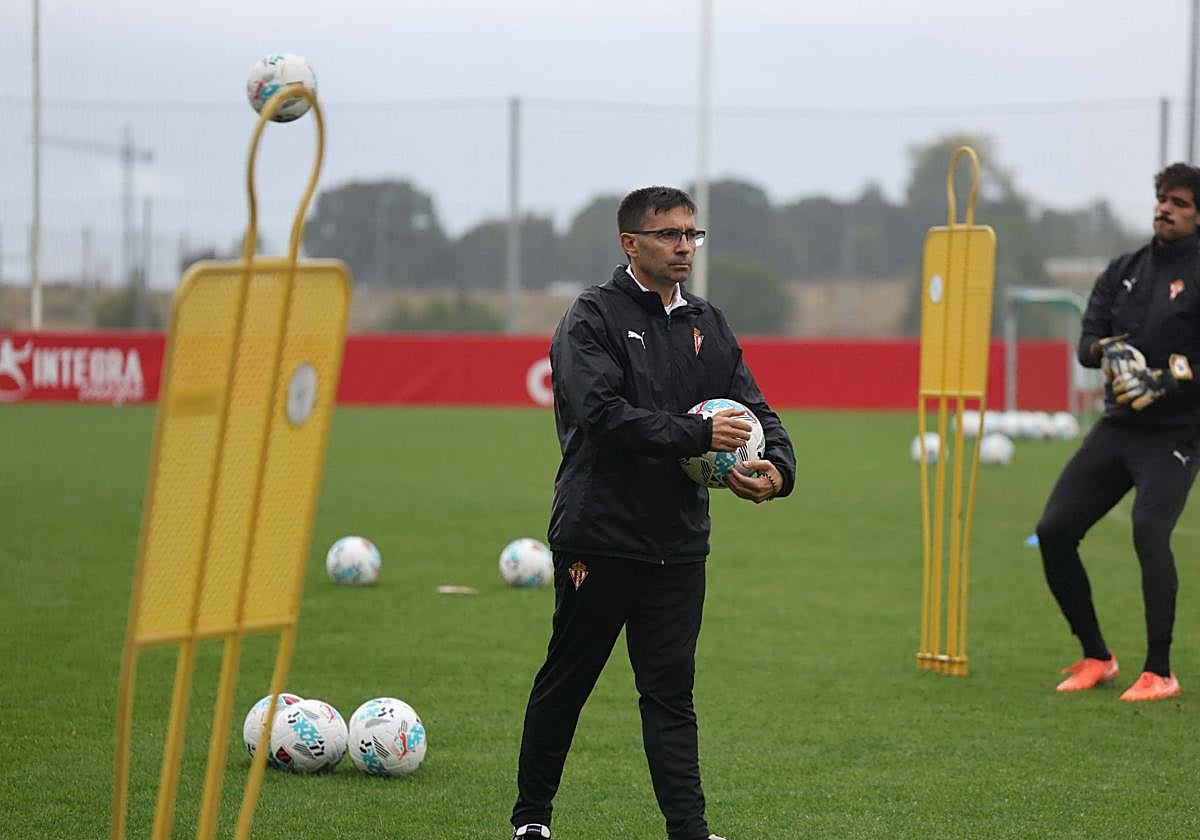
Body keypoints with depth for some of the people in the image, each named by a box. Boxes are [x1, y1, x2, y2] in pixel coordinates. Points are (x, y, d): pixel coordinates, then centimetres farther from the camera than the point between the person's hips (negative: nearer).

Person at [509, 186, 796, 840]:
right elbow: (603, 414, -20)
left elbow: (754, 411, 11)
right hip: (599, 535, -5)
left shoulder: (707, 325, 13)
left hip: (679, 541, 5)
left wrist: (776, 468, -10)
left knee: (670, 689, 4)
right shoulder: (593, 317, -6)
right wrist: (698, 434, -23)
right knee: (566, 681, 6)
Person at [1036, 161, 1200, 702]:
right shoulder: (1124, 272, 14)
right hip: (1117, 427, 7)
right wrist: (1110, 350, -13)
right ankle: (1096, 658, 15)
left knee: (1149, 530, -26)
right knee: (1054, 530, 1)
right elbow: (1087, 343, 8)